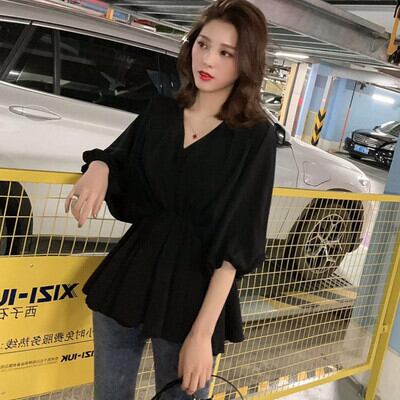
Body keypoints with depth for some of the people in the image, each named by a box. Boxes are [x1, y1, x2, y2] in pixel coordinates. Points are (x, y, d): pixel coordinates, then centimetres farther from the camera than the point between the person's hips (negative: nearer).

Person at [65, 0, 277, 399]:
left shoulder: (255, 137, -10)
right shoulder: (160, 111, 3)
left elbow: (235, 243, -13)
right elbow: (114, 160, 14)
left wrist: (203, 332, -17)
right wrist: (97, 168, -12)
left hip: (193, 292, -4)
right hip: (128, 274, 4)